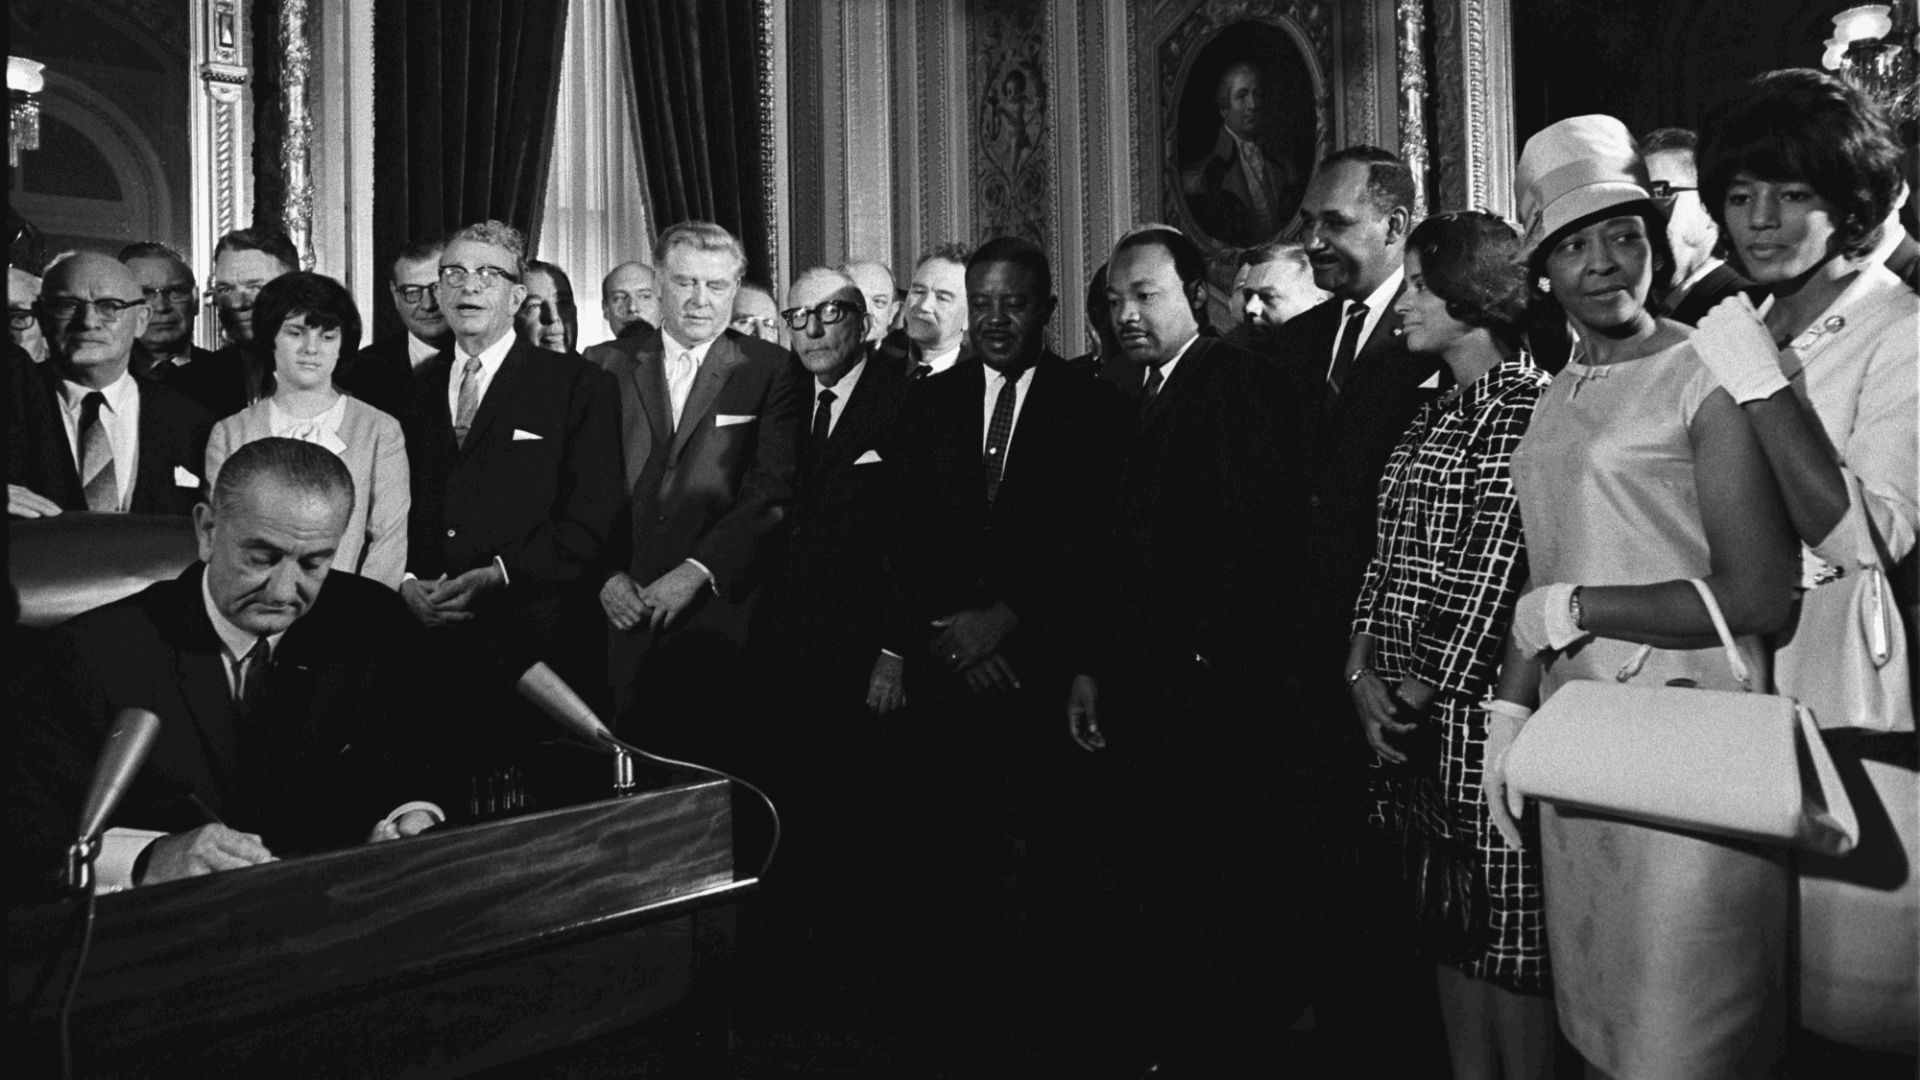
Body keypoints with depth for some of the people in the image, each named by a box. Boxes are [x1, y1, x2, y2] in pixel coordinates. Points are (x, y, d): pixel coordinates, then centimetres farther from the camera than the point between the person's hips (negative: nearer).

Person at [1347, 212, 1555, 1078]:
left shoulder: (1531, 407, -9)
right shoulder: (1430, 421, 16)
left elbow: (1501, 563, -15)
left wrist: (1428, 688, -10)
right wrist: (1364, 672, 1)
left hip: (1479, 706, -8)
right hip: (1405, 711, 8)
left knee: (1510, 936, 2)